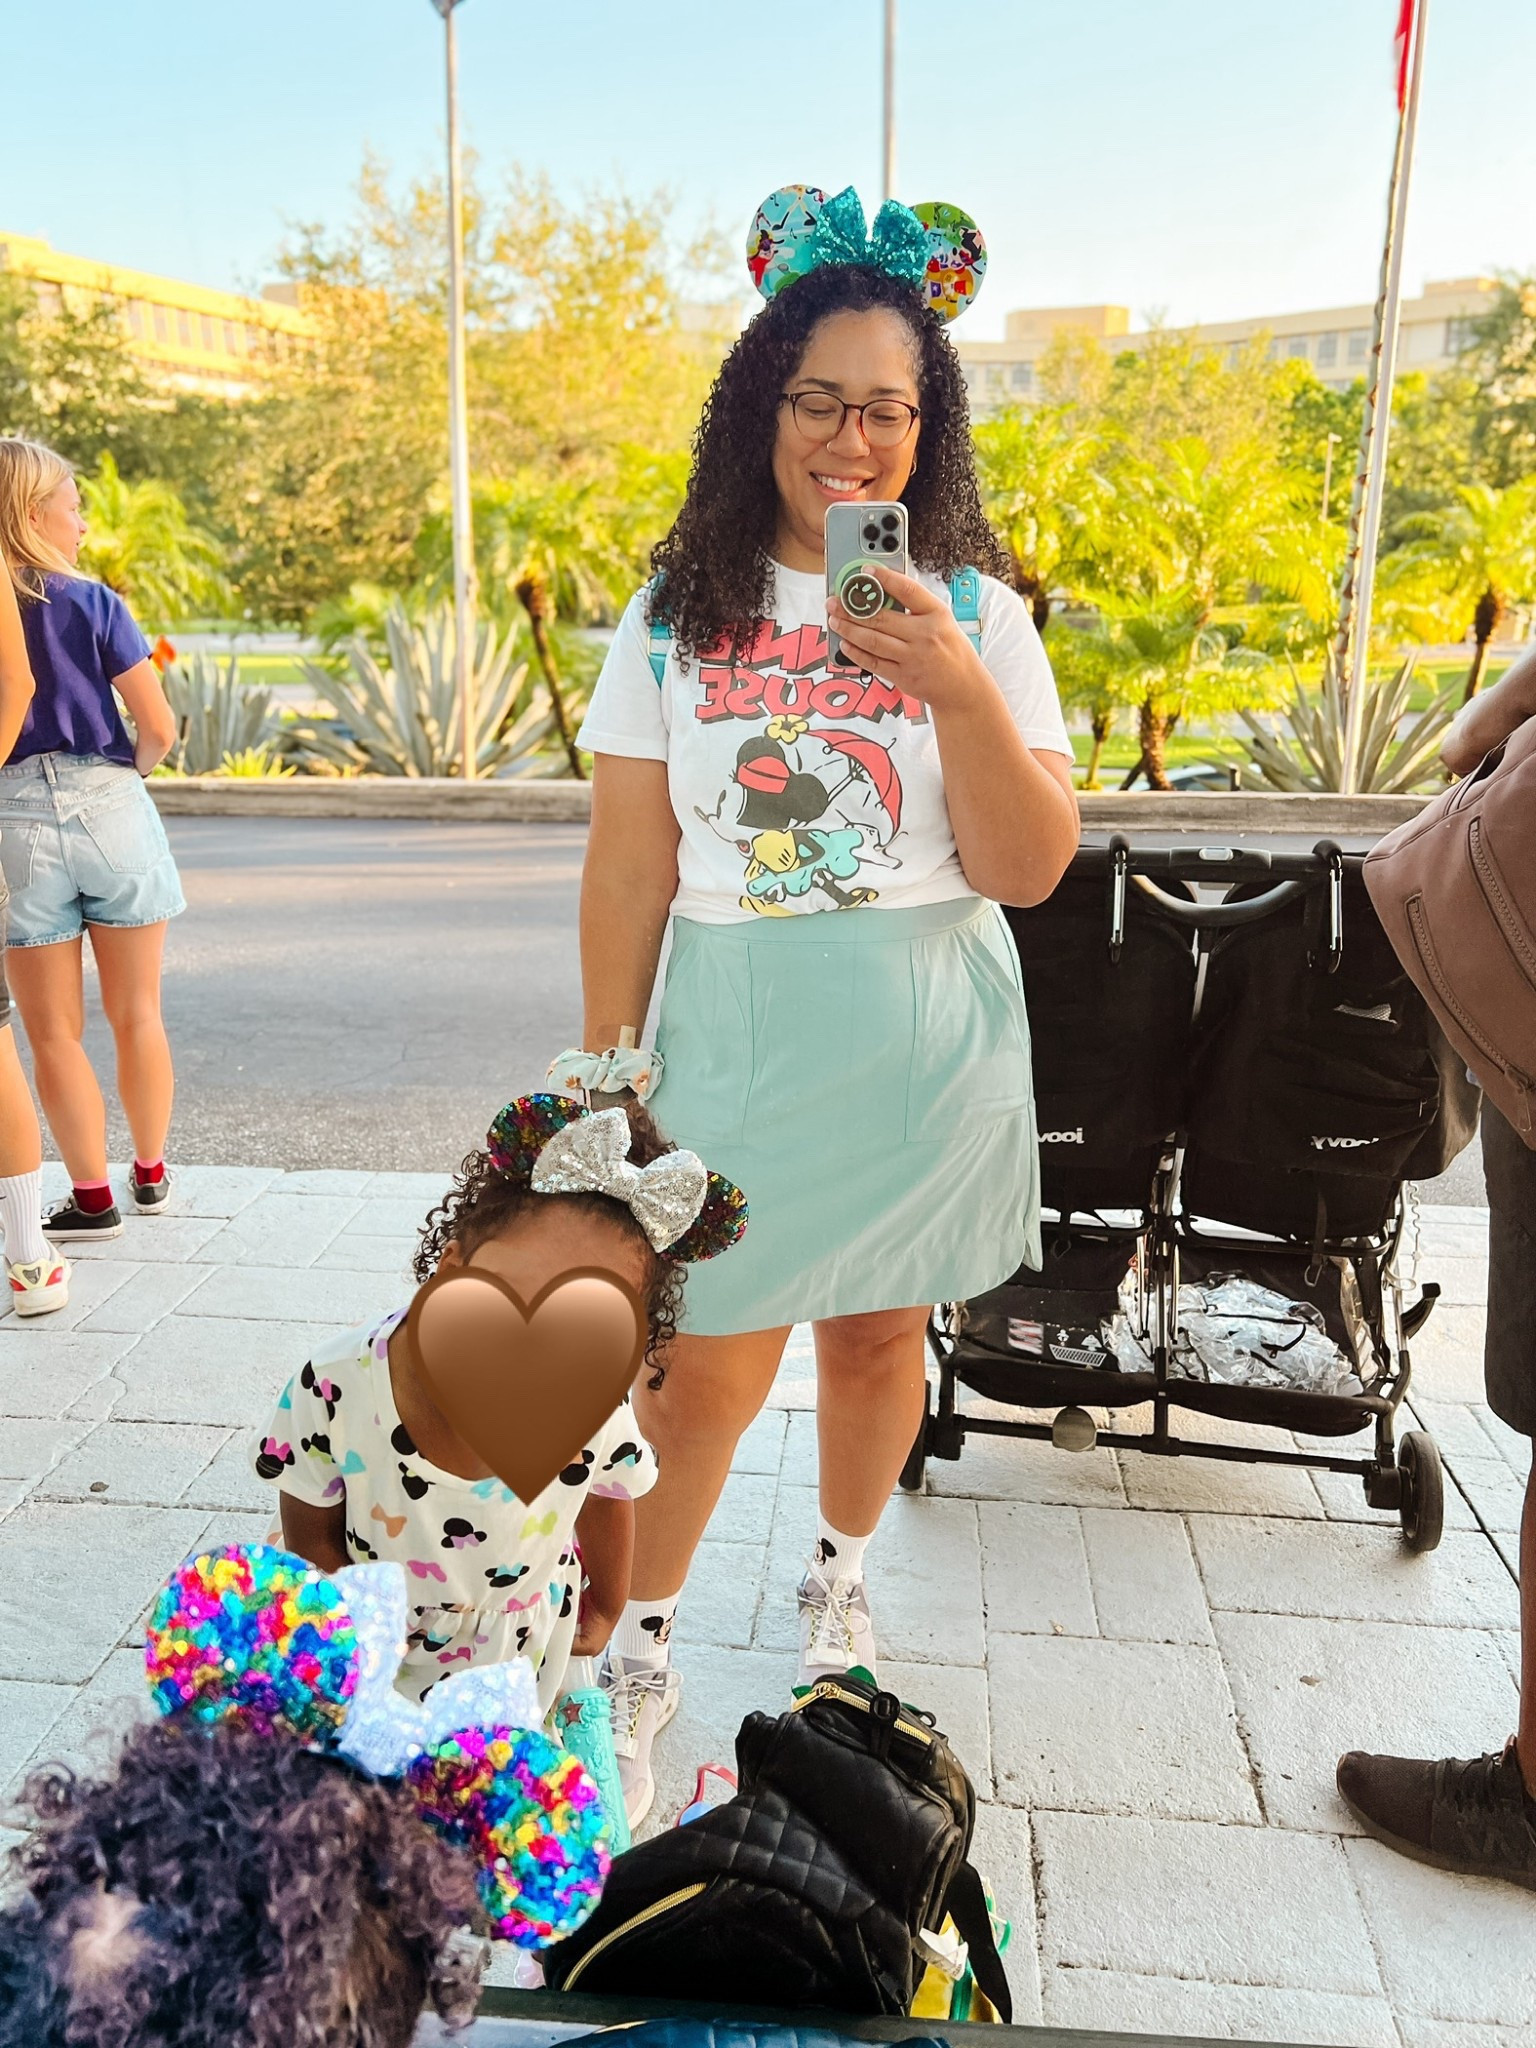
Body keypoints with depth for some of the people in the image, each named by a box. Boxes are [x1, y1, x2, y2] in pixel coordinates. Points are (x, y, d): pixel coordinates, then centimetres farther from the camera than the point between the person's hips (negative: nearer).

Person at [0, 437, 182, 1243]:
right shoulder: (93, 604, -5)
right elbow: (159, 729, -9)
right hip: (109, 807, 0)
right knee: (137, 1014, 13)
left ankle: (93, 1197, 15)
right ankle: (151, 1175, 25)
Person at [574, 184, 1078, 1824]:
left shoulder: (975, 613, 0)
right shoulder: (679, 615, 1)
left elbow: (1031, 872, -6)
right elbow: (629, 862, 1)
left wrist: (957, 688, -20)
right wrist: (608, 1070, 0)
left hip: (926, 1054, 1)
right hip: (736, 1042, -1)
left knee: (879, 1332, 15)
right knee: (704, 1371, 1)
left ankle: (837, 1583, 42)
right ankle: (635, 1648, 24)